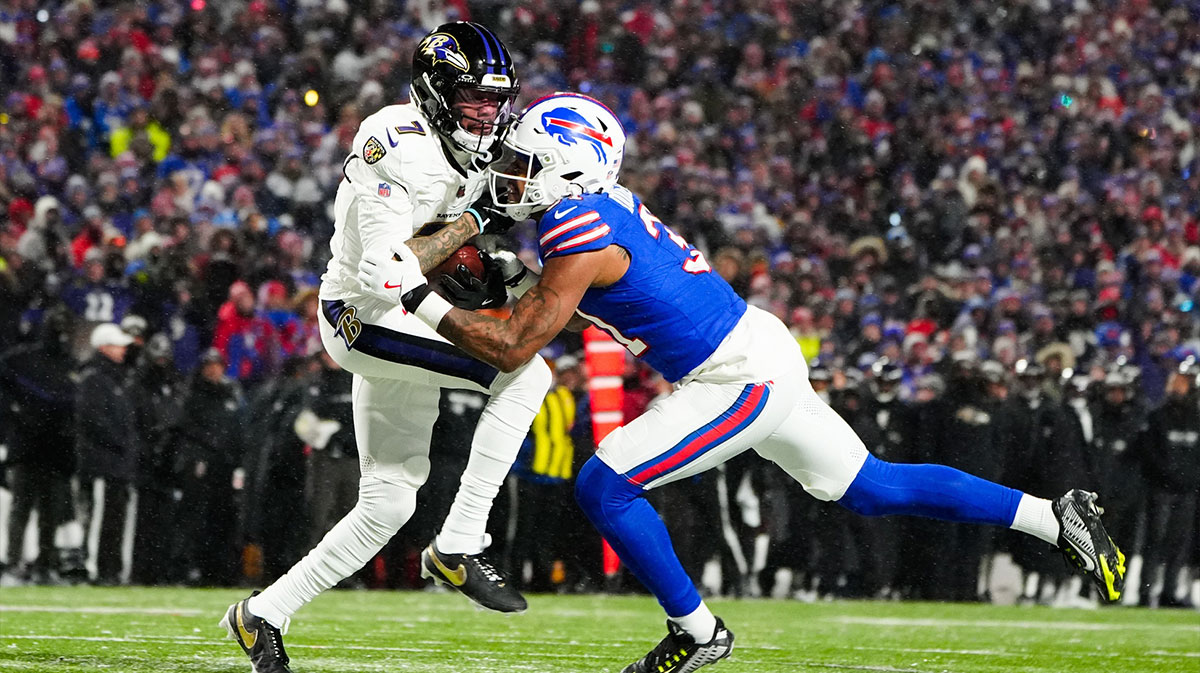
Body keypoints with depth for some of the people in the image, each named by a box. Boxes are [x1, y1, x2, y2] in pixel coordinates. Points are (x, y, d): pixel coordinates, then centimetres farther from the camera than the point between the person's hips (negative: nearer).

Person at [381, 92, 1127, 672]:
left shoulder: (581, 237, -18)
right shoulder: (603, 203, 8)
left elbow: (512, 348, -19)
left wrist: (422, 298, -13)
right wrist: (516, 273, 12)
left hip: (741, 382, -10)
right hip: (766, 356, 10)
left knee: (604, 485, -9)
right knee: (871, 486, 16)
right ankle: (1055, 517, 18)